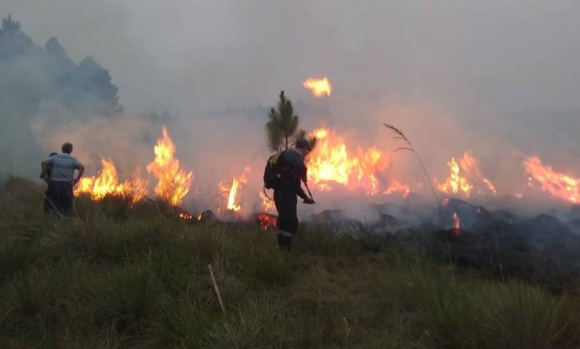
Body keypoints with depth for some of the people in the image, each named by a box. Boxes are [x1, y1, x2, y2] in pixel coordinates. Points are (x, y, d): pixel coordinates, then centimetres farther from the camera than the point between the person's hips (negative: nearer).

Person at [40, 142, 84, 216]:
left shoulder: (55, 157, 8)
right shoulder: (73, 159, 3)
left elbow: (43, 163, -5)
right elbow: (82, 167, -15)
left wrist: (45, 175, 0)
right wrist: (77, 179, -9)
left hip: (54, 184, 2)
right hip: (66, 185, -2)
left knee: (55, 206, 10)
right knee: (67, 208, 5)